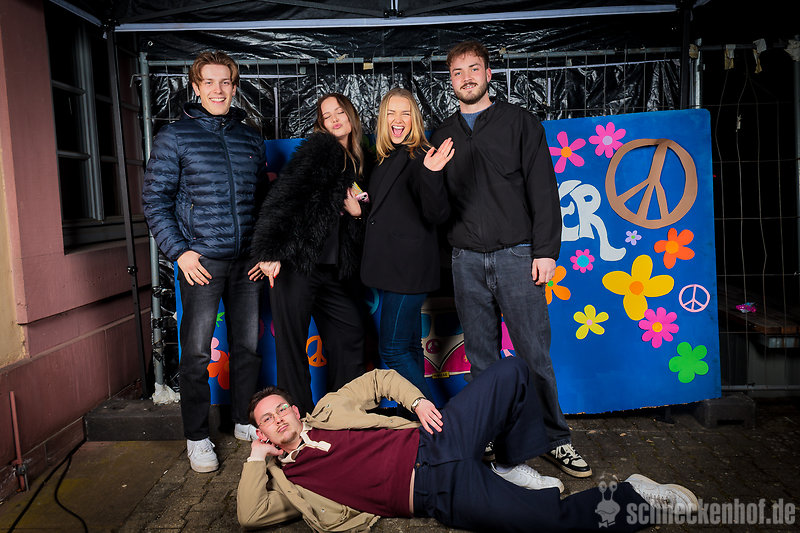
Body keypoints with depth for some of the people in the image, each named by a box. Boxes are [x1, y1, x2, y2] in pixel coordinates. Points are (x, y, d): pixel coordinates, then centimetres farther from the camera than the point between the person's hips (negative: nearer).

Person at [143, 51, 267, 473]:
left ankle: (244, 421, 28)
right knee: (197, 351, 0)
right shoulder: (174, 137, 0)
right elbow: (155, 200, -2)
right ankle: (197, 438, 15)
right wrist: (179, 251, -10)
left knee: (247, 345, 11)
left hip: (247, 262, 4)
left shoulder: (250, 138, 12)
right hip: (202, 261, -4)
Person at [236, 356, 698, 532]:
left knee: (512, 371, -1)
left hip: (431, 441, 5)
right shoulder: (285, 477, 9)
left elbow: (379, 378, 20)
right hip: (442, 495, -4)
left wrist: (417, 401, 3)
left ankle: (517, 468, 10)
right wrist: (257, 458, -4)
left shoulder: (328, 411, 15)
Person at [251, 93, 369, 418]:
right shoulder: (319, 149, -3)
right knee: (291, 343, 1)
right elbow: (283, 196, -15)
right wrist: (270, 252, -22)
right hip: (296, 262, -7)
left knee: (351, 335, 10)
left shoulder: (357, 163, 18)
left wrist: (358, 213, 0)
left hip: (333, 269, 7)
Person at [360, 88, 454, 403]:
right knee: (409, 346, 15)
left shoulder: (418, 157, -11)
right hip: (396, 267, 9)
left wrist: (431, 174, -37)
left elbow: (437, 215, -22)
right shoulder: (385, 159, 15)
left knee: (393, 348, -7)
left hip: (409, 267, -9)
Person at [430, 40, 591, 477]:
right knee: (480, 357, 7)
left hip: (517, 255, -3)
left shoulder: (519, 122, 7)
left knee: (534, 353, -2)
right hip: (467, 260, 3)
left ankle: (555, 439, 12)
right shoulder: (443, 134, 17)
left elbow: (543, 189, 0)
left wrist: (545, 250, -8)